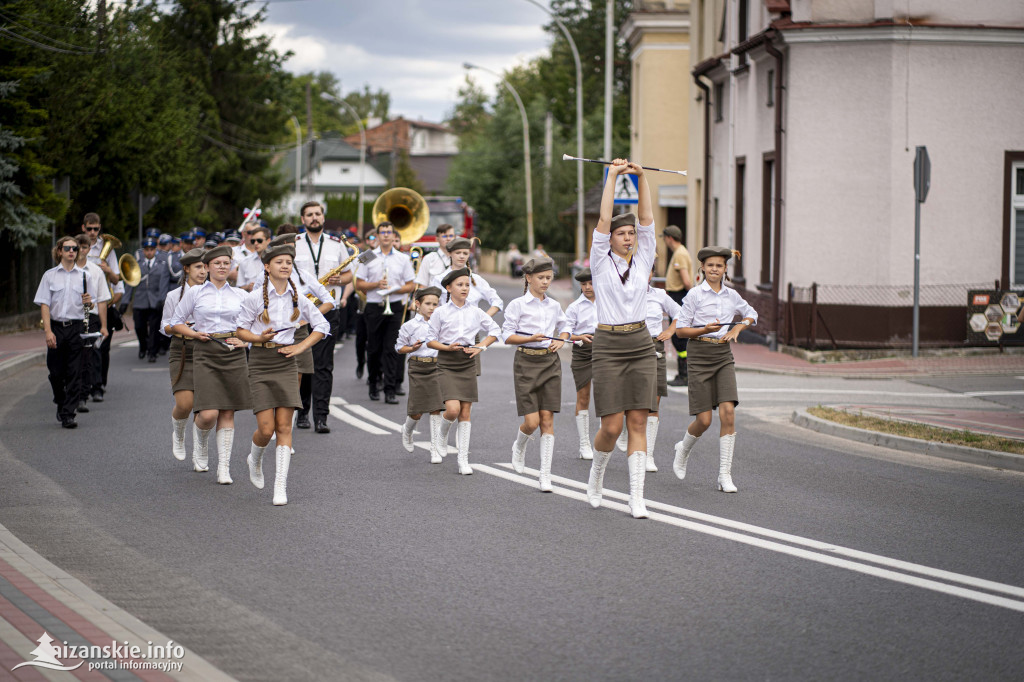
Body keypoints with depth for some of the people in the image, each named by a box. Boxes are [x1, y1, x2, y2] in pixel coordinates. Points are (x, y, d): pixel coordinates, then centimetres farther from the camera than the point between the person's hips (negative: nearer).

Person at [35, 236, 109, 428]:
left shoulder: (84, 276, 8)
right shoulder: (50, 275, 5)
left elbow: (95, 302, 15)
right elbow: (44, 304, 0)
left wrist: (89, 302, -10)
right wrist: (48, 331, -10)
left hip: (77, 328, 0)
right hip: (56, 327, 0)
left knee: (74, 374, -4)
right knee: (56, 371, 4)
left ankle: (68, 414, -2)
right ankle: (61, 403, 30)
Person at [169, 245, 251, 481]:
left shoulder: (240, 295, 9)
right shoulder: (195, 293, 5)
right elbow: (176, 322, 11)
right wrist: (195, 334, -5)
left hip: (233, 354, 2)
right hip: (206, 353, -2)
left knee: (227, 413, 0)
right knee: (208, 414, -13)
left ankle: (224, 467, 5)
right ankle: (199, 443, 22)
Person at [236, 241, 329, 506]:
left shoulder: (297, 298, 4)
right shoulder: (255, 297, -4)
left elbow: (322, 326, 13)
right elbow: (240, 329, 2)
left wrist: (301, 346, 0)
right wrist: (259, 338, -18)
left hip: (286, 362, 2)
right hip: (260, 362, -2)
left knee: (284, 426, -4)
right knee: (266, 428, -6)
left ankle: (281, 486, -2)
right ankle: (255, 460, 28)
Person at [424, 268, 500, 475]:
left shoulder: (475, 312, 4)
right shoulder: (440, 312, -3)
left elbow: (494, 331, 15)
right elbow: (430, 340, 1)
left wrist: (481, 347, 0)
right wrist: (447, 347, -15)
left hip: (467, 362, 3)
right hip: (447, 363, -3)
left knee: (465, 412, 1)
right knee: (453, 409, -17)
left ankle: (463, 460, 6)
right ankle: (443, 435, 16)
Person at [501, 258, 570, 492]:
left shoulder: (554, 305, 8)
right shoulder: (518, 305, -3)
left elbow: (564, 326, 24)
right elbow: (507, 335, -3)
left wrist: (561, 340, 3)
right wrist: (531, 338, -18)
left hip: (550, 363, 3)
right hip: (526, 361, -3)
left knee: (547, 420, -2)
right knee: (532, 421, -8)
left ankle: (546, 476, -1)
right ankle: (519, 446, 28)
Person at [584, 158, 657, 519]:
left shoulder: (642, 262, 10)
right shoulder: (601, 262, 1)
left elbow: (646, 219, 5)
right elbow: (604, 220, -7)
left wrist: (642, 178, 1)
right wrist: (612, 176, -6)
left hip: (640, 346, 3)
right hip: (608, 347, -3)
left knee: (638, 422, -2)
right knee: (612, 425, -6)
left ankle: (636, 498, -2)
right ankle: (595, 476, 23)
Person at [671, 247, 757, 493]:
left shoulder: (731, 295, 8)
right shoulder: (694, 295, -4)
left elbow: (752, 315, 25)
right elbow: (680, 330, -3)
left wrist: (738, 327, 6)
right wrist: (705, 329, -18)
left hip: (723, 355, 3)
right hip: (699, 355, -3)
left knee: (728, 412, -13)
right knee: (704, 420, -5)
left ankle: (725, 475, -7)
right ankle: (683, 450, 30)